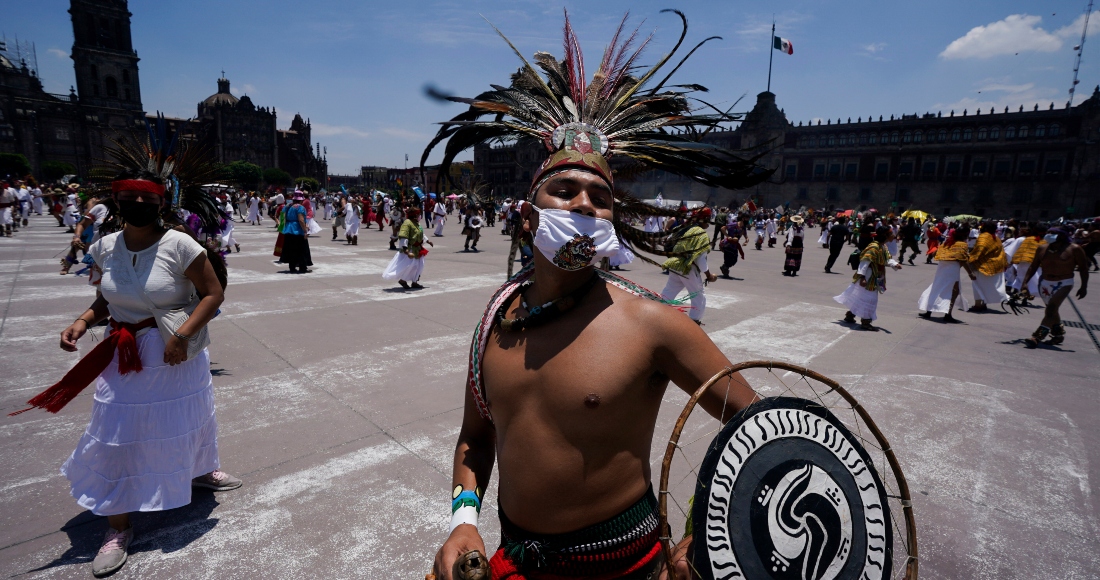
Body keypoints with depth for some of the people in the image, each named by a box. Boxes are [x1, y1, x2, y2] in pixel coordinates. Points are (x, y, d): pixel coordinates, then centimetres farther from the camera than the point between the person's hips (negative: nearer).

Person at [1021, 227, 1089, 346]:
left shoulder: (1074, 249, -7)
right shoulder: (1042, 248, 3)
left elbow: (1083, 268, -3)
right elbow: (1033, 266, 8)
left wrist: (1084, 286, -6)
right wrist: (1025, 282, 0)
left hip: (1063, 284, -5)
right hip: (1044, 283, 5)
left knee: (1051, 309, -16)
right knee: (1051, 310, 18)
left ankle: (1037, 336, -24)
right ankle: (1058, 332, 37)